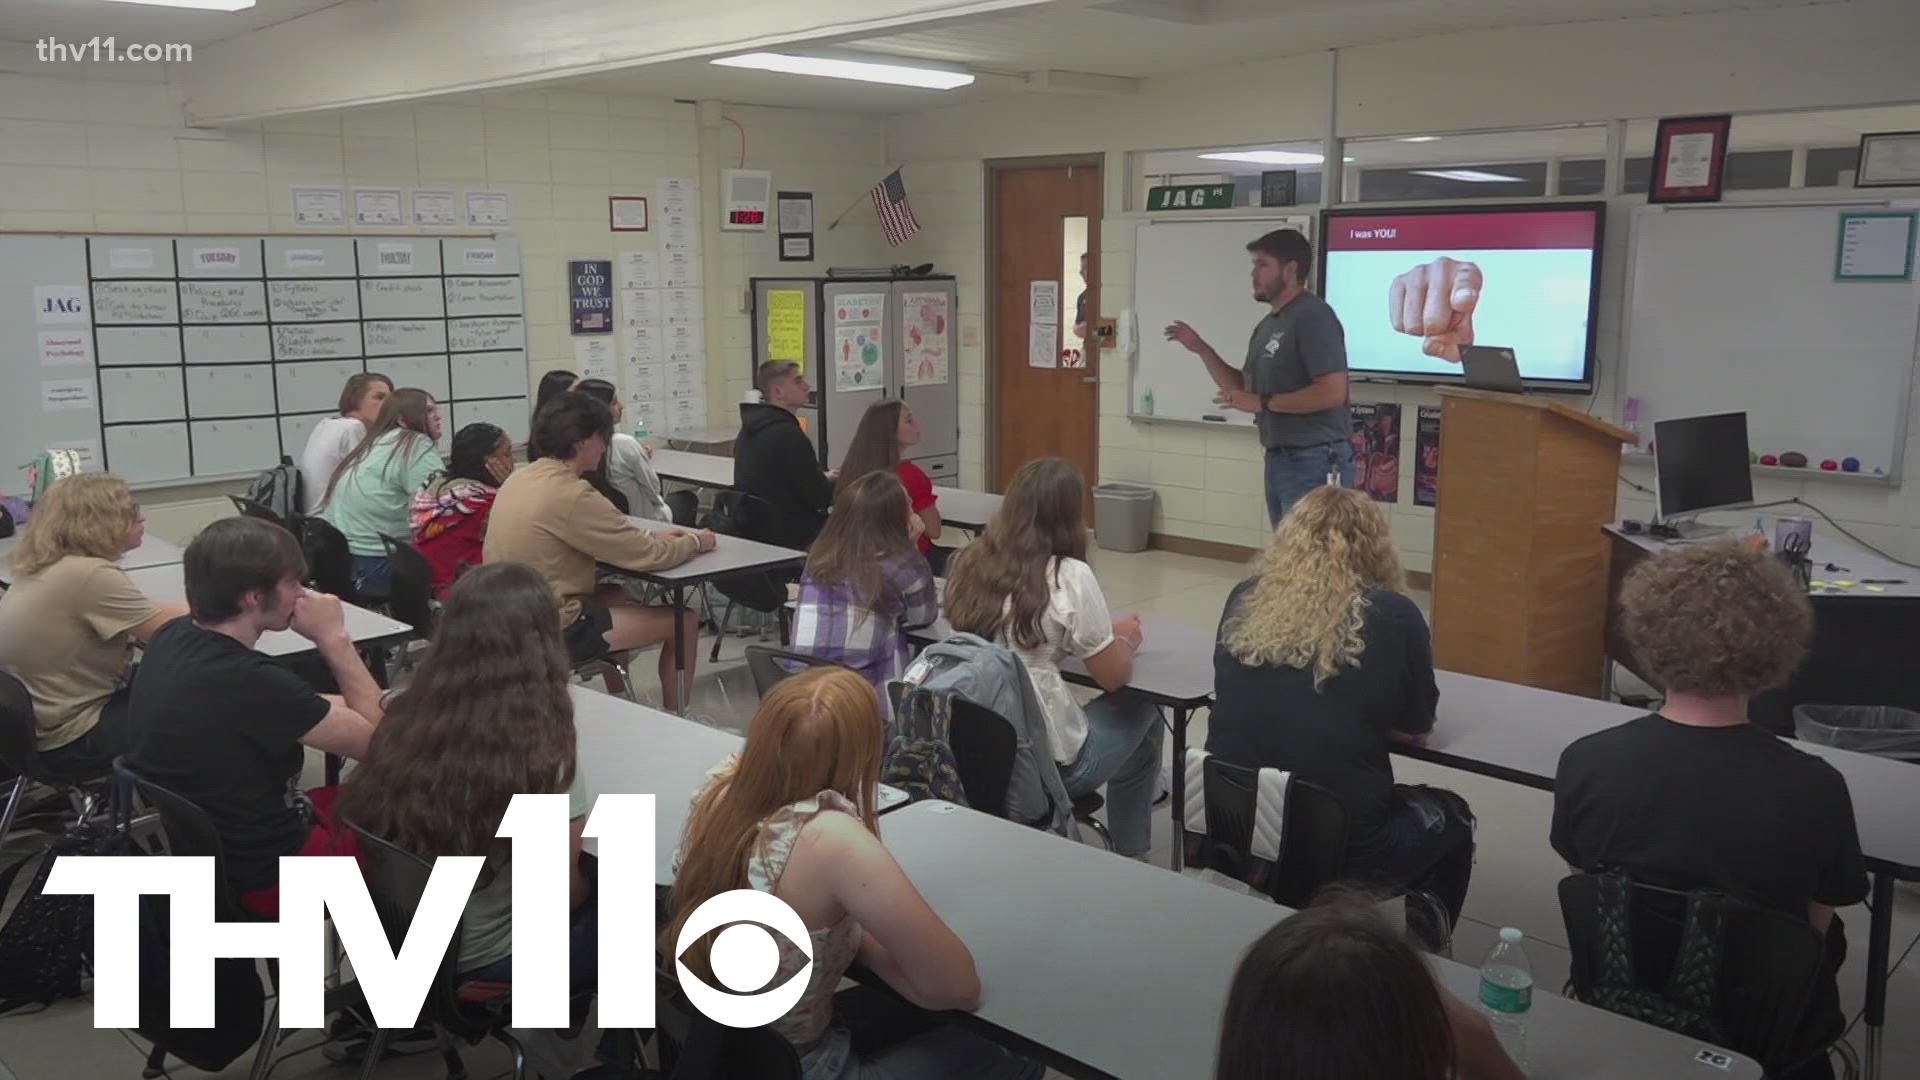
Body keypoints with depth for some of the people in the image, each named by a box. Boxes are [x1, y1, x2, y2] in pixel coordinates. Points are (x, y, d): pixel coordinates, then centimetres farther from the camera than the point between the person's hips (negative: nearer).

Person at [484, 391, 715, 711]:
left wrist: (649, 537, 8)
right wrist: (695, 542, 0)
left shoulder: (521, 478, 4)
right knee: (685, 622, 0)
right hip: (553, 630, -9)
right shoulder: (570, 495, -23)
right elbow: (651, 557, -18)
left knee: (617, 595, 32)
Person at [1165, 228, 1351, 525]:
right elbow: (1244, 387, 20)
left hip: (1314, 461, -10)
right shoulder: (1268, 324, 16)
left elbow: (1332, 393, -22)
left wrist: (1263, 403, -19)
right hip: (1279, 459, 10)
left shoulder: (1313, 317, -14)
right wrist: (1202, 349, 9)